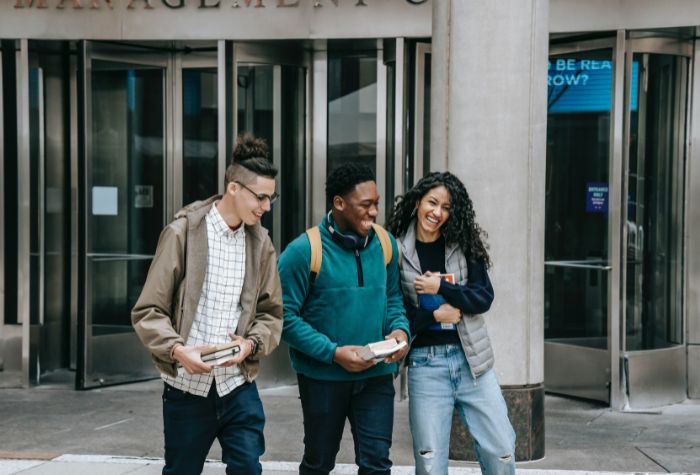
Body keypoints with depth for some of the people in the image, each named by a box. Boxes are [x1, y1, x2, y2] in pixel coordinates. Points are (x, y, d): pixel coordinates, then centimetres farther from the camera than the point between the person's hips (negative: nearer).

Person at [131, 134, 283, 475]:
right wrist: (178, 349, -23)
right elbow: (147, 311, -7)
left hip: (238, 385, 3)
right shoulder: (183, 233, -7)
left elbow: (271, 313, 9)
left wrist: (252, 343, -11)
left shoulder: (260, 242, 4)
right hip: (187, 385, -2)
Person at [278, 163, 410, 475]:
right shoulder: (304, 251, -15)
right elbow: (285, 316, -15)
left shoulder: (385, 243, 1)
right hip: (323, 377, -3)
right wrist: (333, 352, -20)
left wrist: (400, 328, -7)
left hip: (376, 375, 3)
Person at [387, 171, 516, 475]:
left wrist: (442, 287, -13)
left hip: (471, 358, 2)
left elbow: (484, 297, -4)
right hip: (425, 362, -2)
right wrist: (433, 316, -10)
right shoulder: (396, 252, -3)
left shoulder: (464, 245, 3)